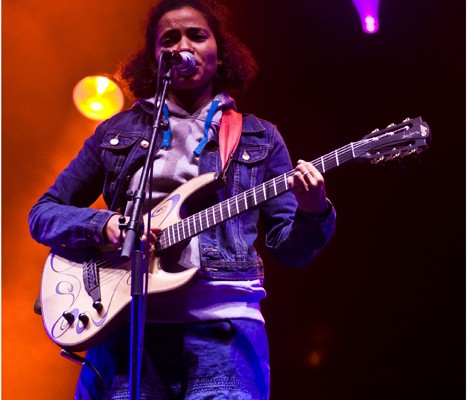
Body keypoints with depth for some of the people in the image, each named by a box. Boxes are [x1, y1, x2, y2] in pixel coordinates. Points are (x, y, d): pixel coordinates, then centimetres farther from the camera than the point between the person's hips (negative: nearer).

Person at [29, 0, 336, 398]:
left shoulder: (259, 138, 14)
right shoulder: (117, 131, 14)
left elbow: (290, 249, 10)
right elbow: (43, 213, 15)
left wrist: (312, 212, -13)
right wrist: (104, 225, -5)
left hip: (222, 324, 0)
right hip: (126, 320, 1)